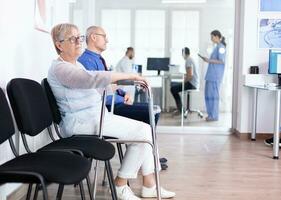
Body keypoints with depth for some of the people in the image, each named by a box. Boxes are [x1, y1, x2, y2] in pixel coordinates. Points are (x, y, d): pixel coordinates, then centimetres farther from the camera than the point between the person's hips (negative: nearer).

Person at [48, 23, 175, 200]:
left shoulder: (76, 64, 19)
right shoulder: (59, 68, -14)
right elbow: (93, 79, -28)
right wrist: (130, 76, -26)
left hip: (96, 115, 10)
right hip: (81, 122, -10)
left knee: (144, 128, -2)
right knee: (141, 131, -16)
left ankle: (149, 186, 3)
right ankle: (120, 185, -4)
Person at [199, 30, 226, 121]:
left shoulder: (221, 47, -9)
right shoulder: (217, 47, 19)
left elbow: (222, 61, -16)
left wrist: (209, 60, -17)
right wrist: (206, 59, 14)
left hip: (216, 75, -9)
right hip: (211, 75, 9)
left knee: (213, 94, -6)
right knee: (208, 94, 11)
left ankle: (214, 116, 1)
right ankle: (211, 114, 18)